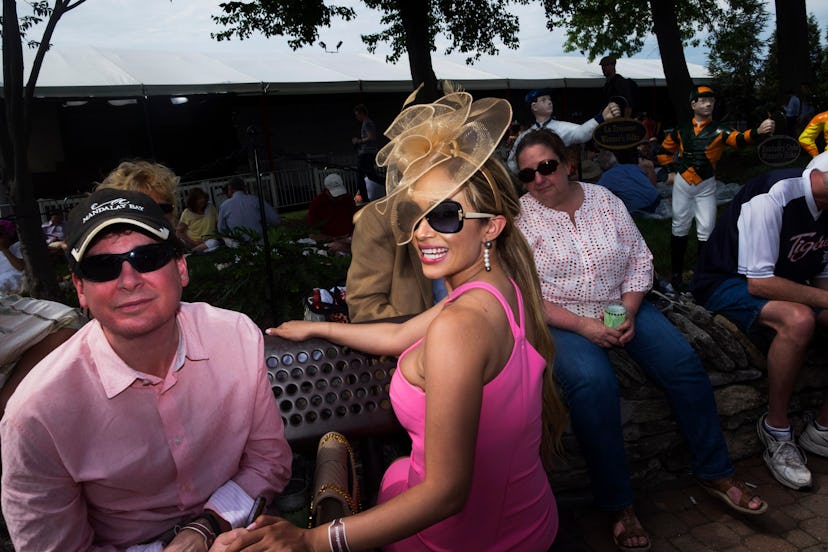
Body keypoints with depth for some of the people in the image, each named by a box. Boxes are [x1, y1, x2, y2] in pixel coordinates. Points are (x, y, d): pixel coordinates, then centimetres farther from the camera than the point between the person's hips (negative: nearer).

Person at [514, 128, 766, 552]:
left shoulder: (604, 199, 6)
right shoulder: (519, 217, -6)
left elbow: (640, 259, 7)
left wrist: (628, 312, -9)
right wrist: (583, 325, -20)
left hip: (623, 306, 4)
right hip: (561, 320, -4)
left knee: (685, 363, -14)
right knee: (593, 382, -32)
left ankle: (714, 473, 8)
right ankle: (618, 505, -17)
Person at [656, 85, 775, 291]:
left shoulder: (718, 130, -6)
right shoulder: (681, 130, 0)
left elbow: (739, 139, -26)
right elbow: (663, 151, 12)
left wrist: (758, 131, -45)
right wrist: (673, 168, 1)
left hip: (706, 186, -1)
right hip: (682, 183, 1)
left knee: (706, 231, -1)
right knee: (679, 228, 9)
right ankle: (676, 272, 20)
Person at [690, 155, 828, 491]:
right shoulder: (773, 197, -25)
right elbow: (759, 283, -26)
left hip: (784, 282, 9)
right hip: (729, 284, -9)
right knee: (799, 319, -35)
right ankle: (775, 429, -14)